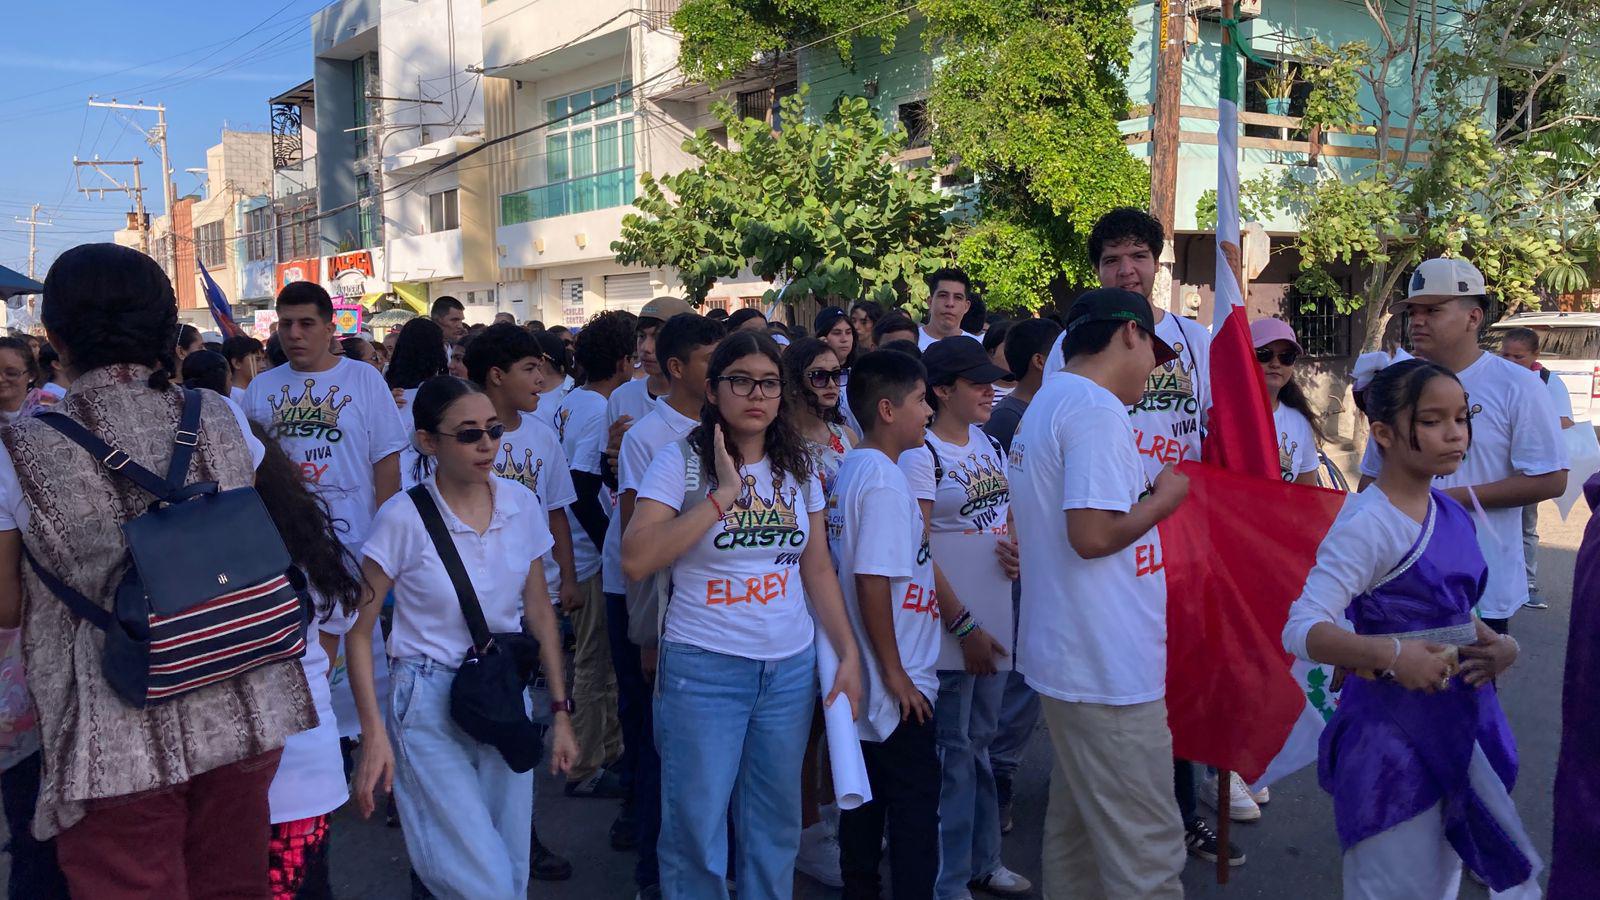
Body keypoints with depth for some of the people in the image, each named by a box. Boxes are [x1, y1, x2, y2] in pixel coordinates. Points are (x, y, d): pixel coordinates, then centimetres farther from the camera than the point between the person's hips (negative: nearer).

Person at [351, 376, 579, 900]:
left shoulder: (521, 505, -2)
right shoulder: (403, 519, -13)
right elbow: (359, 630, -7)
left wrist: (560, 711, 7)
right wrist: (374, 735, -12)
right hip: (430, 705, -4)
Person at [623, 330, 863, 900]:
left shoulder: (798, 466, 6)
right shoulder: (681, 461, -7)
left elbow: (818, 570, 10)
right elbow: (635, 560, -19)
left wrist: (849, 654, 2)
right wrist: (722, 496, -20)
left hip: (791, 670, 4)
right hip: (703, 669, -4)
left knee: (775, 826, 14)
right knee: (696, 828, 5)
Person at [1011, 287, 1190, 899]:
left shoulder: (1046, 404, 16)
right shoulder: (1096, 408, -16)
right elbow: (1093, 534, -24)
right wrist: (1163, 500, -8)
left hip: (1063, 655, 10)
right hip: (1108, 666, -10)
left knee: (1076, 826, 19)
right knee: (1145, 848, -2)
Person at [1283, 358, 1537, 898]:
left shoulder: (1453, 514, 5)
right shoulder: (1368, 524, -20)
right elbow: (1302, 630, -26)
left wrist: (1500, 645, -1)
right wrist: (1390, 654, -38)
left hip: (1461, 722, 8)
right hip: (1393, 734, -8)